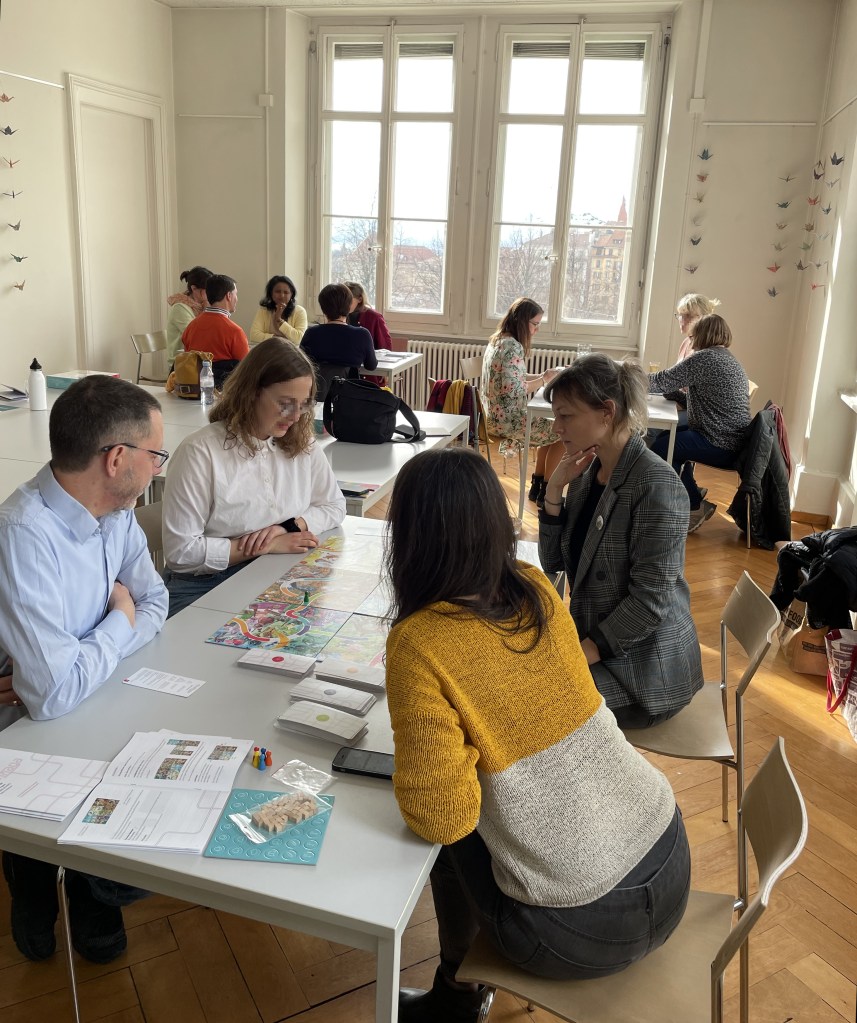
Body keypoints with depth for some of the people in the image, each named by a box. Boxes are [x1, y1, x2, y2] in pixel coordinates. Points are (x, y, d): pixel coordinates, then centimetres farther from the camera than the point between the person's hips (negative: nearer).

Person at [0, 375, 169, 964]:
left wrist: (60, 672, -16)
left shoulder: (114, 511, -7)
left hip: (87, 703, 7)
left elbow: (154, 604, 0)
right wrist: (120, 622, -15)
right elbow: (54, 693, -34)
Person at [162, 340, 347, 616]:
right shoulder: (200, 452, -13)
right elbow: (181, 552, -15)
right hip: (204, 591, -5)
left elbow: (335, 506, 14)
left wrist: (290, 526, -7)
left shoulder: (302, 445, 4)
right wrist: (266, 548, -16)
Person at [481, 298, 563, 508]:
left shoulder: (498, 341, 9)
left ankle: (537, 487, 28)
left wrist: (541, 376, 5)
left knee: (549, 427, 24)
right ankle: (545, 493, 12)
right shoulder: (513, 347, -21)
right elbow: (514, 390, -28)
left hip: (497, 415, 10)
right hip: (508, 419, -10)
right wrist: (543, 380, -16)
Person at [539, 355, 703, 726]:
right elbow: (553, 562, 4)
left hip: (646, 670, -7)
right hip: (597, 643, 7)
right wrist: (554, 490, -8)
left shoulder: (656, 483, -21)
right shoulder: (587, 472, 2)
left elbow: (650, 600, -23)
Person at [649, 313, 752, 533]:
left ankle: (695, 506, 8)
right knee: (668, 437, 18)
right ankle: (690, 494, 21)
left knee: (659, 448, -2)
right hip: (737, 442, 10)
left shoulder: (703, 358, -12)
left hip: (720, 445, -10)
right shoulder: (731, 360, 17)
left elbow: (664, 381, -11)